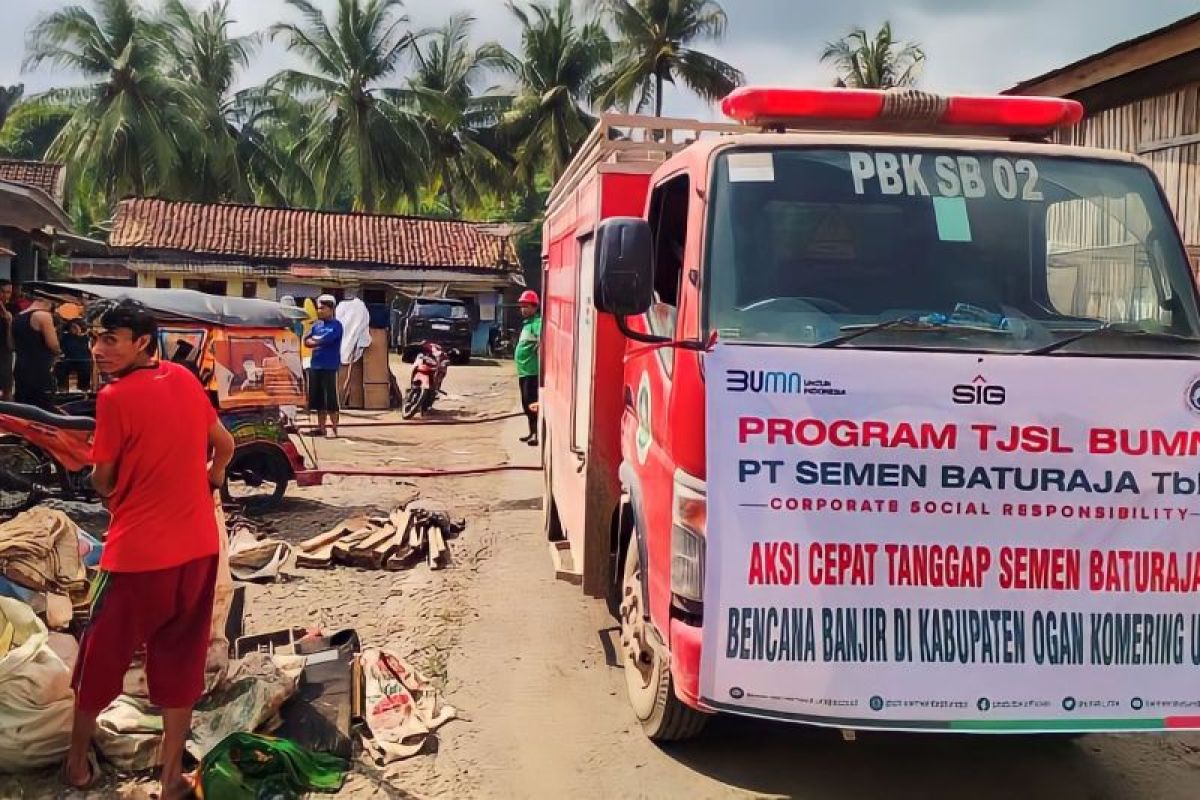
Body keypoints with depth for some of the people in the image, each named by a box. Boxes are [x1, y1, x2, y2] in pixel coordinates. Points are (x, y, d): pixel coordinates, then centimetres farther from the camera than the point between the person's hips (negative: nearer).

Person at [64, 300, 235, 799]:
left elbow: (103, 483, -6)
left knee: (101, 656, 16)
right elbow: (225, 445, 14)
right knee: (180, 662, 13)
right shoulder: (185, 380, 2)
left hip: (138, 551, -5)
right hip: (199, 546, 5)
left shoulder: (115, 397, -15)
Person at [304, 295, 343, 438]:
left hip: (330, 367, -7)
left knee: (331, 400, -6)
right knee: (318, 399, 11)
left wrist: (314, 341, 1)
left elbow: (324, 340, -18)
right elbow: (307, 341, 8)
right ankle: (321, 428, 19)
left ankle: (334, 430, -2)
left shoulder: (336, 325, -7)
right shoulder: (317, 325, 15)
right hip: (315, 366, 7)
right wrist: (319, 341, -10)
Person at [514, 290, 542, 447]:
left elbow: (541, 340, -28)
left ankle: (537, 433, -10)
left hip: (532, 370, -11)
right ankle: (532, 432, 23)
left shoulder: (537, 322, -11)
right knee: (526, 404, 15)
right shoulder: (527, 322, 20)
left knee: (532, 403, -12)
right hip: (523, 370, 11)